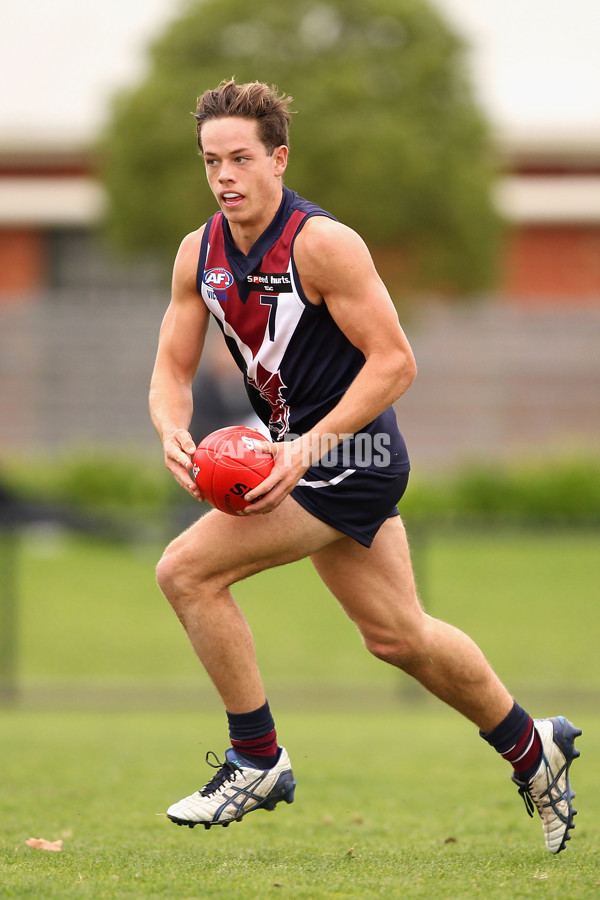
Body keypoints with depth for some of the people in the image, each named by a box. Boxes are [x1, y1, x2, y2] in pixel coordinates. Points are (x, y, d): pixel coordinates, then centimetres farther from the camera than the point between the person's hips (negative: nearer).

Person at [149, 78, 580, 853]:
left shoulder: (322, 243, -19)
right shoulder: (198, 253, 2)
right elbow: (173, 367, 6)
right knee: (397, 635, 17)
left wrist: (308, 448, -25)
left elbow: (395, 363, -19)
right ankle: (532, 750, 36)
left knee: (187, 571, -17)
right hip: (301, 450, 8)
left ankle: (256, 760, -5)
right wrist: (173, 433, -16)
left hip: (351, 452, -8)